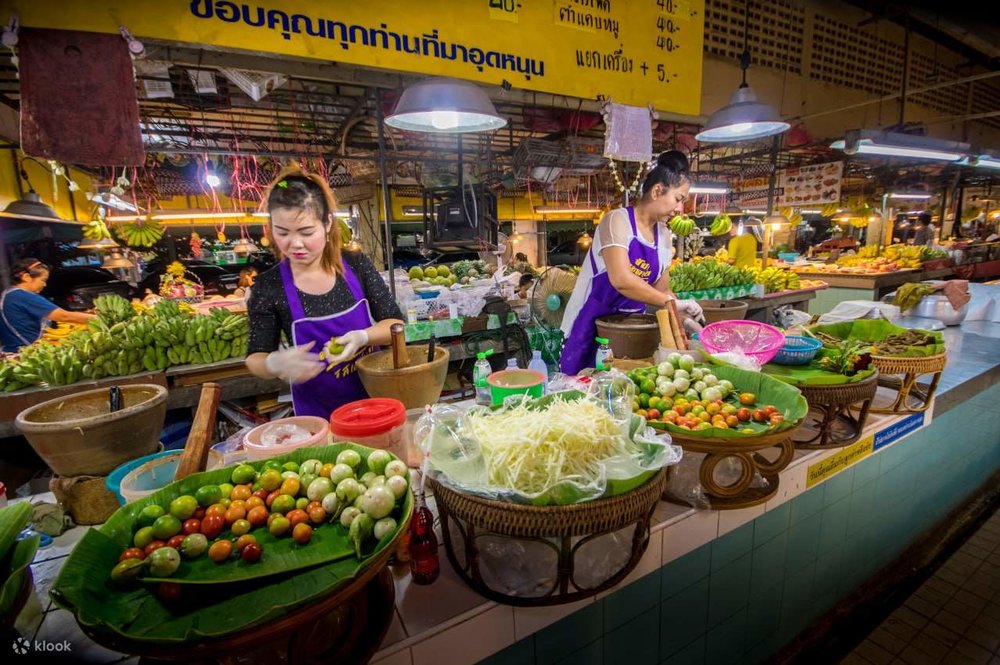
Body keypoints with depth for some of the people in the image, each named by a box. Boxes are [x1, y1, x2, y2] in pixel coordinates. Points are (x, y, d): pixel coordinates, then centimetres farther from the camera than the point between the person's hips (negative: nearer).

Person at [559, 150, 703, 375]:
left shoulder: (664, 235, 7)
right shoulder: (618, 220, -15)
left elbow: (661, 291, 11)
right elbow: (621, 280, -29)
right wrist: (673, 302, -25)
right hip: (590, 326, -6)